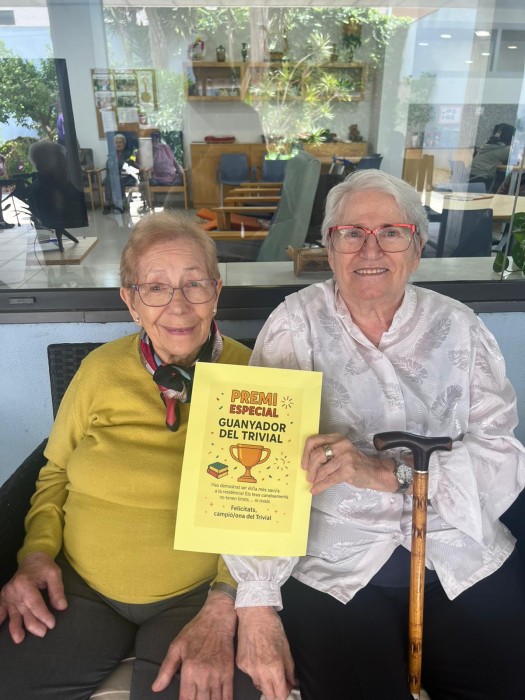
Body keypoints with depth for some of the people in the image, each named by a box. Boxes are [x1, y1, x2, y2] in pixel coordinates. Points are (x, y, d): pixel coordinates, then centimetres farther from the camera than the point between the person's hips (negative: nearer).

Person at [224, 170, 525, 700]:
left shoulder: (458, 327, 1)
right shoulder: (296, 325, -6)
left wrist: (385, 472, -23)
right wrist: (257, 606, -18)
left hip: (463, 558, 3)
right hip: (332, 567, -2)